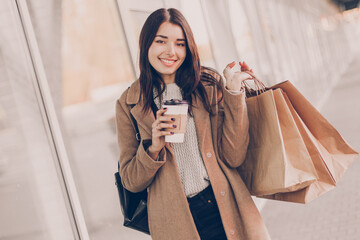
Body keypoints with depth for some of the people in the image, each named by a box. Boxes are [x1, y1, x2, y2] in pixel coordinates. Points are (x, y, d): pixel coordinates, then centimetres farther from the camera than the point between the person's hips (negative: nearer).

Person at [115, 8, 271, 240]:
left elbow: (233, 157, -7)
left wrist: (233, 92, -12)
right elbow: (131, 181, 2)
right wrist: (153, 148, -16)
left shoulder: (209, 84, 0)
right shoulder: (129, 105, 0)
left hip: (225, 210, 1)